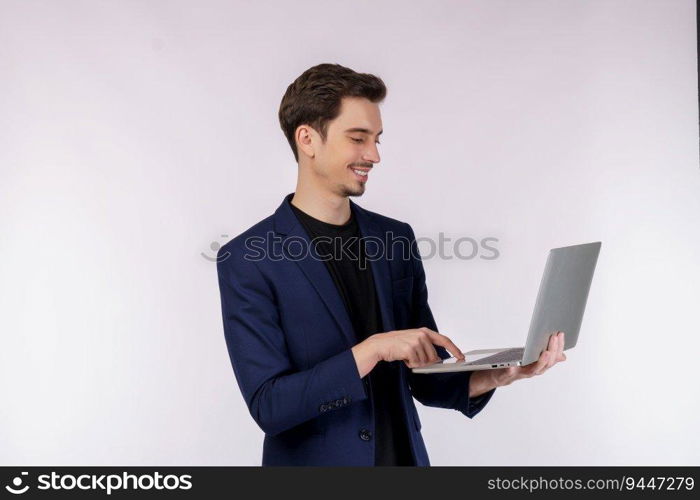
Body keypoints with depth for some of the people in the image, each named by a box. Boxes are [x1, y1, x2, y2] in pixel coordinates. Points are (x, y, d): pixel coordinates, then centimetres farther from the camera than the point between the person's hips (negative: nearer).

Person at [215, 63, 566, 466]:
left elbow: (425, 380, 5)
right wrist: (374, 348, -25)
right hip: (312, 462, -4)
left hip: (405, 457, 4)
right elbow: (268, 405, -17)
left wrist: (492, 376, -13)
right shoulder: (248, 260, -12)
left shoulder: (397, 239, 2)